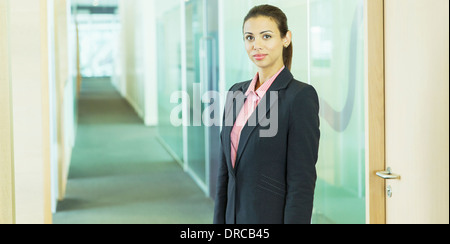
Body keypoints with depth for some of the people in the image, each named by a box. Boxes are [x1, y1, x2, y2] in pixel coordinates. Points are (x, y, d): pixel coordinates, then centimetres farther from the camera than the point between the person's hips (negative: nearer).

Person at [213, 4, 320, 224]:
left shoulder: (300, 96, -12)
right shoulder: (237, 93, 10)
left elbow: (302, 181, -15)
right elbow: (225, 170, 13)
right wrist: (219, 222, 11)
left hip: (275, 217, -7)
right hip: (236, 217, 7)